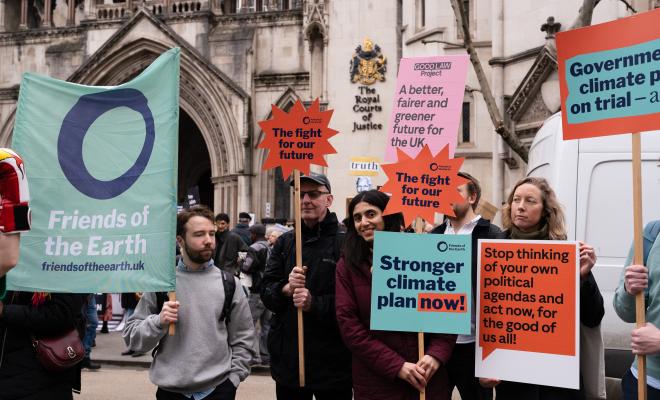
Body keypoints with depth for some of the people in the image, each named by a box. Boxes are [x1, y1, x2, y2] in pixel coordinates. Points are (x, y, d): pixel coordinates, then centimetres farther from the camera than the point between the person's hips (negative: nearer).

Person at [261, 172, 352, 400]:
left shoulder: (344, 243, -8)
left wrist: (314, 304, -22)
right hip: (287, 358, 5)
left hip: (331, 362, -5)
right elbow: (265, 291, 6)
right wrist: (286, 289, -13)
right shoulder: (285, 242, 10)